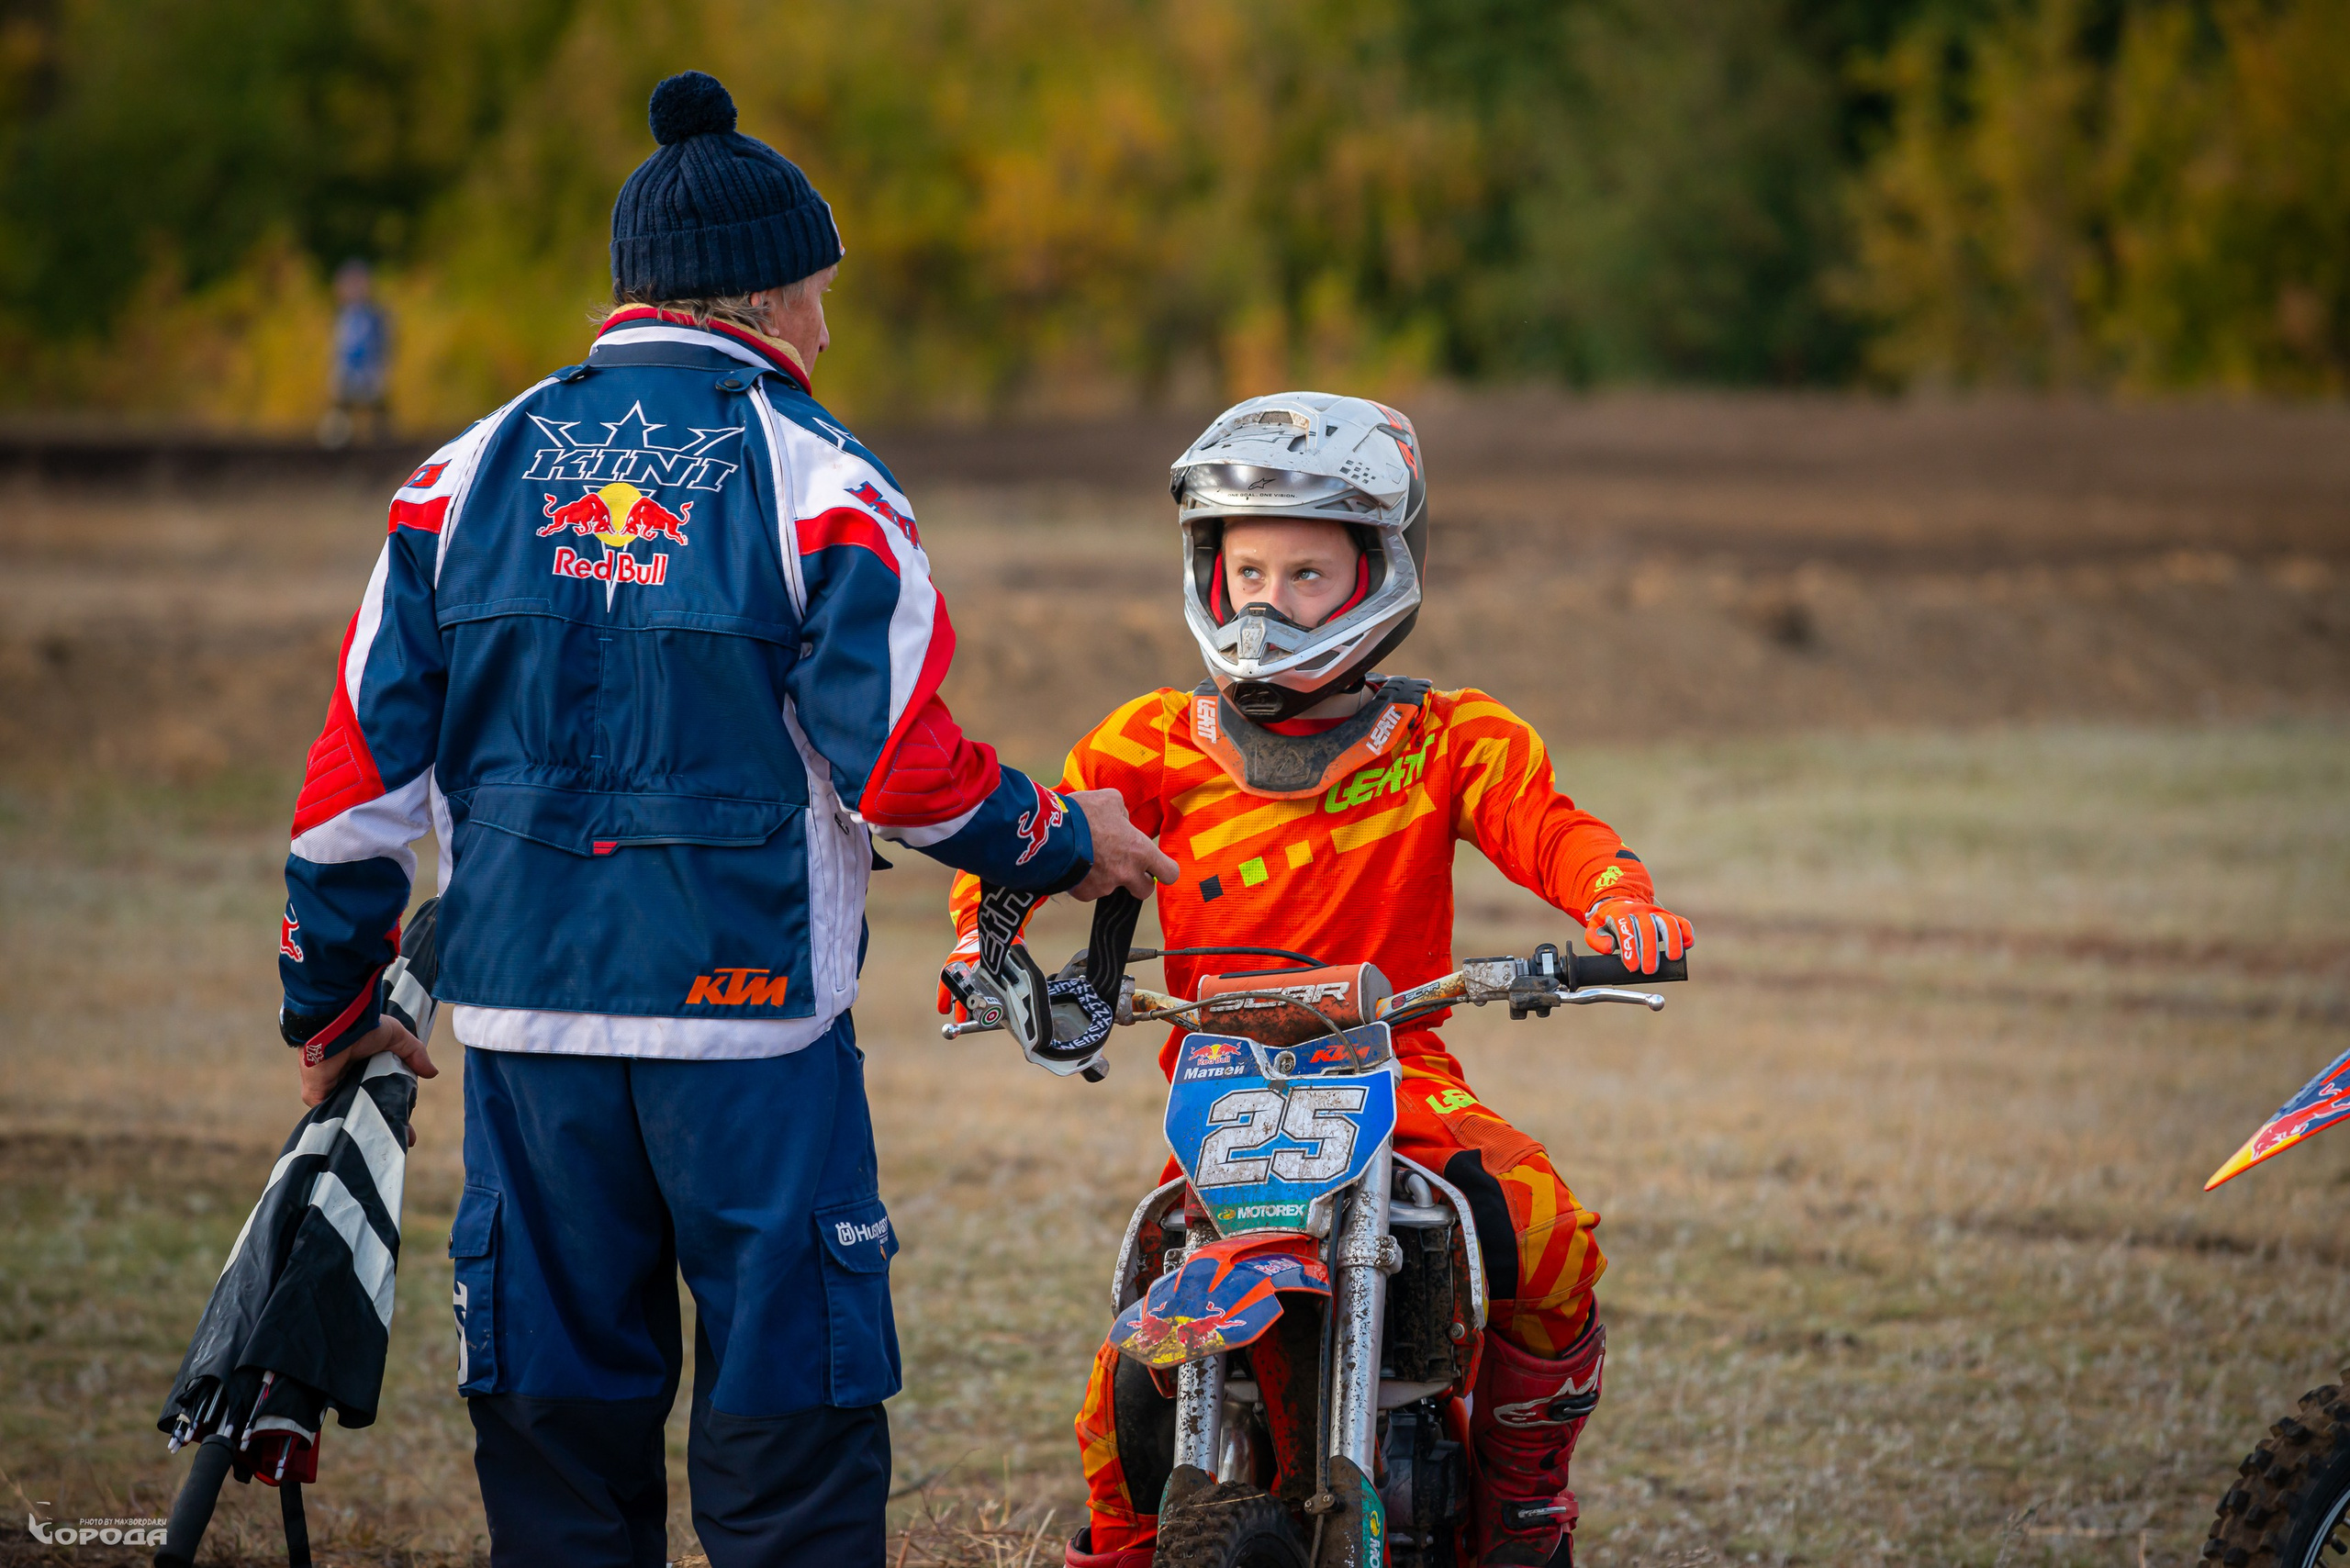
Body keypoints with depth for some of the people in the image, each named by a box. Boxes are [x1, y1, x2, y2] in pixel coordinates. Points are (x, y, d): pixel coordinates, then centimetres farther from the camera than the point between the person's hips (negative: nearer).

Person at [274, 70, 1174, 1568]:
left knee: (553, 1413, 10)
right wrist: (1063, 843, 8)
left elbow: (367, 761, 6)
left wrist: (333, 995, 17)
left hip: (524, 1010, 4)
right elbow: (901, 767, -11)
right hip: (745, 1013, -4)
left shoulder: (476, 472, 7)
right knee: (787, 1422, 1)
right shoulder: (815, 480, -6)